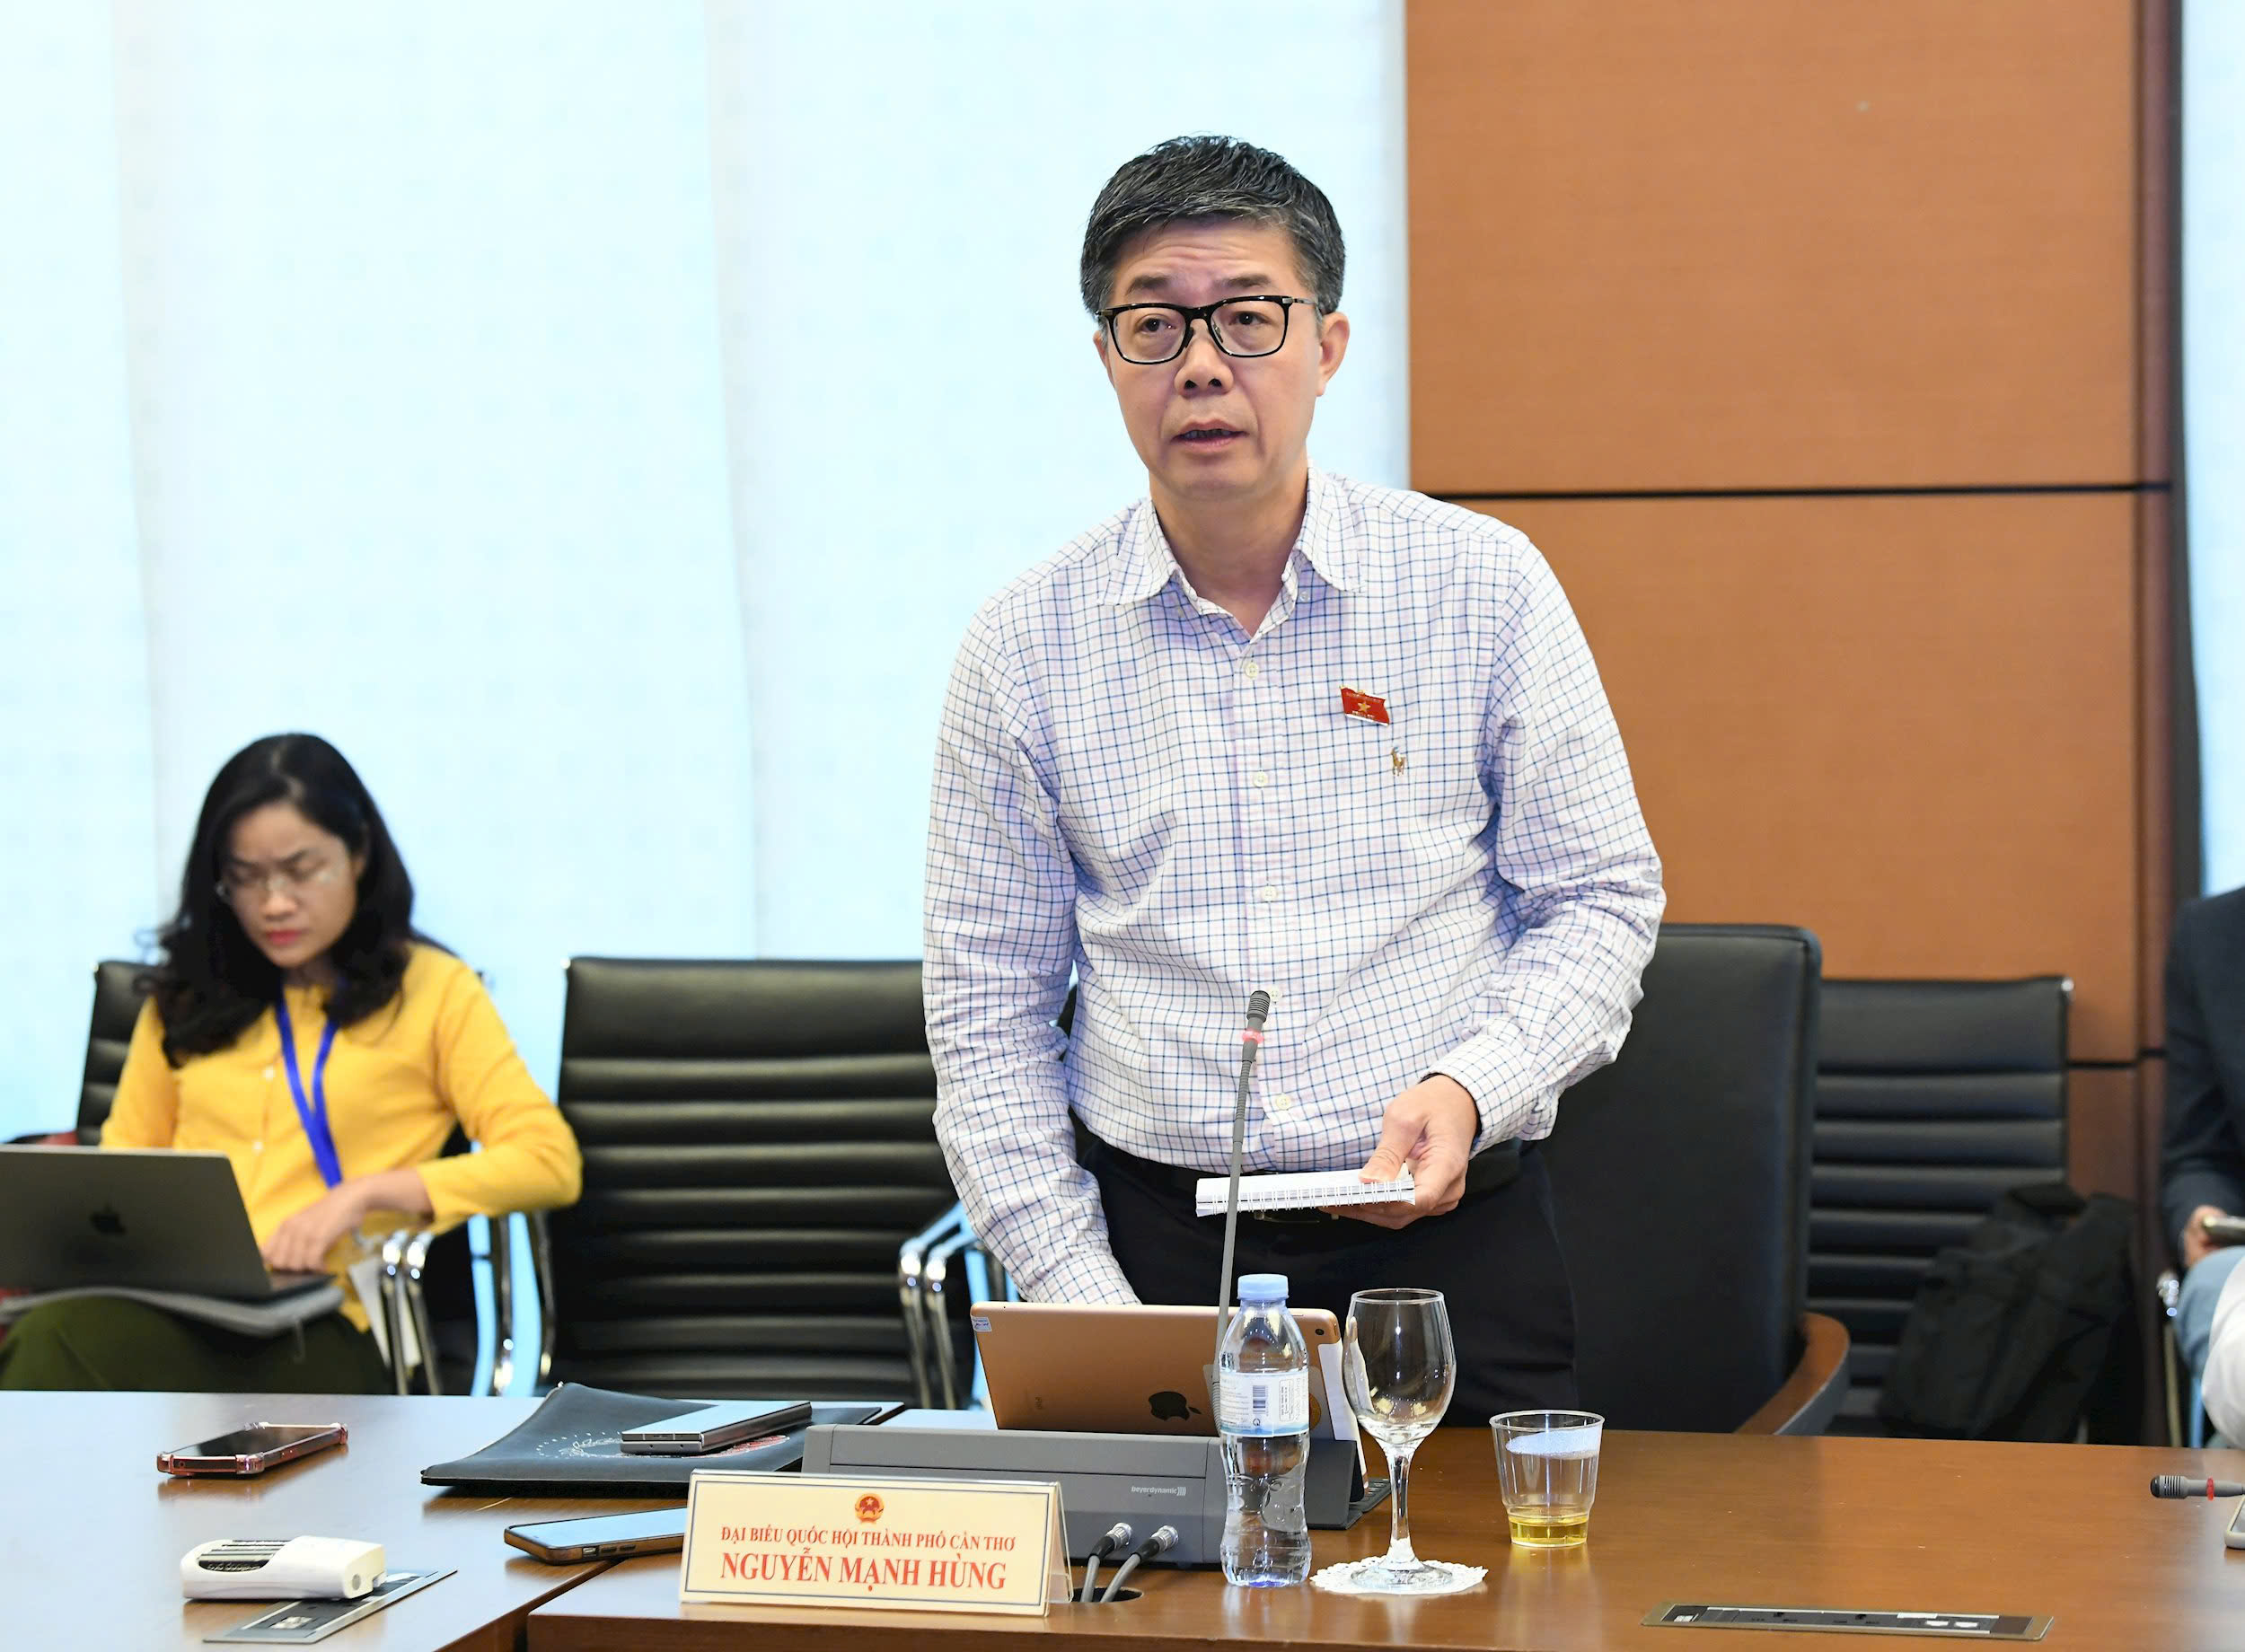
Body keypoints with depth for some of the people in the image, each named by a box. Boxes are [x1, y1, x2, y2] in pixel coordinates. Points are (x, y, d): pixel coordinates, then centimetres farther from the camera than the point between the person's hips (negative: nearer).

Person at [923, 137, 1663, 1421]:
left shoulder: (1487, 589, 2)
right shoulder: (1027, 646, 3)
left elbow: (1601, 902, 7)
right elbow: (988, 1012, 6)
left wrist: (1468, 1088, -11)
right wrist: (1081, 1304, -3)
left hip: (1448, 1237, 0)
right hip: (1155, 1245, 1)